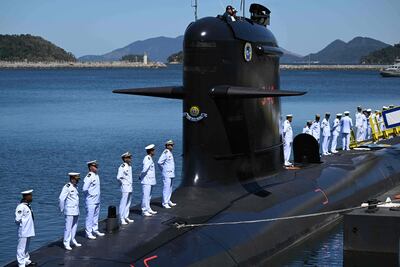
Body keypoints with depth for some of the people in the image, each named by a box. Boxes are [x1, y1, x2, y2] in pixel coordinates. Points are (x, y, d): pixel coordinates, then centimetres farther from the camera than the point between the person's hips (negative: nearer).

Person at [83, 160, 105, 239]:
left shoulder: (96, 175, 10)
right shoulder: (89, 177, -19)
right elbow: (84, 189, -24)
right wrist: (90, 194, -12)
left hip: (97, 200, 9)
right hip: (91, 201, -9)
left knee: (96, 216, 17)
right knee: (90, 217, -3)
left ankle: (95, 230, 29)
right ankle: (88, 233, 3)